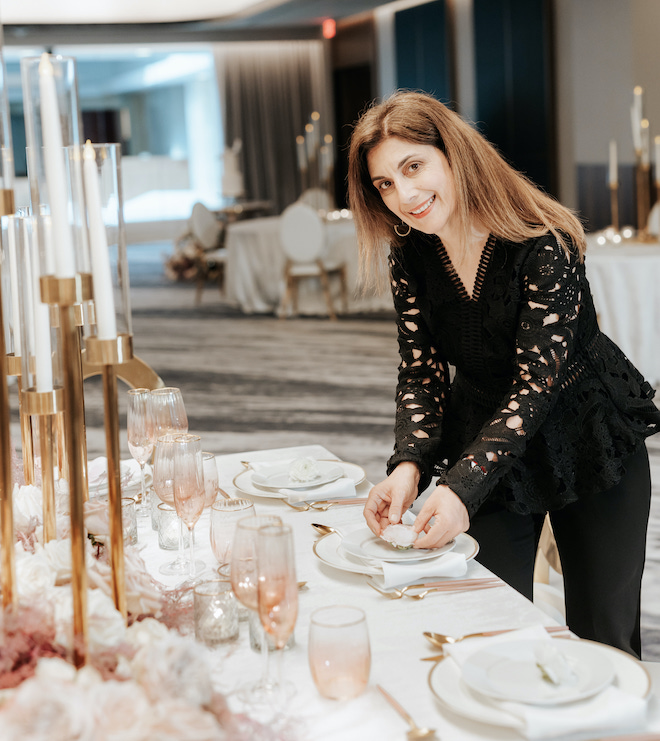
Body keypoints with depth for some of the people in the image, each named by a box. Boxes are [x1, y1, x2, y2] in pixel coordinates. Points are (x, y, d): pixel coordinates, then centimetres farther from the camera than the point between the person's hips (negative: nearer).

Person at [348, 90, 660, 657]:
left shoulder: (544, 242, -25)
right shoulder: (412, 254, -7)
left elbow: (536, 382, -28)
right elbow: (422, 372, -6)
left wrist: (461, 487, -37)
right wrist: (409, 467, -24)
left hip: (589, 445, -4)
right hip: (484, 441, 4)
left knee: (602, 639, 5)